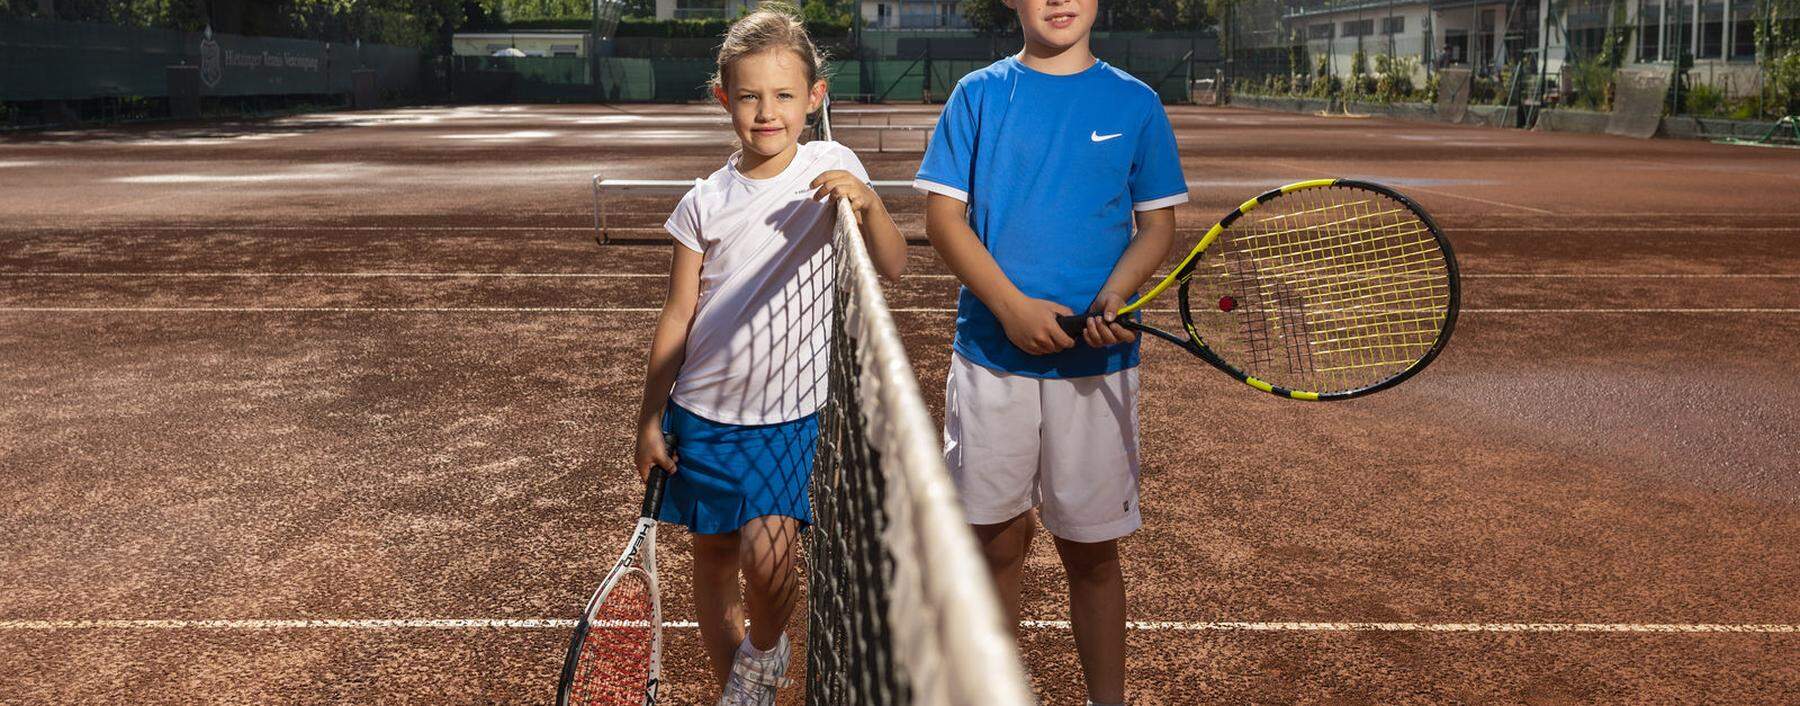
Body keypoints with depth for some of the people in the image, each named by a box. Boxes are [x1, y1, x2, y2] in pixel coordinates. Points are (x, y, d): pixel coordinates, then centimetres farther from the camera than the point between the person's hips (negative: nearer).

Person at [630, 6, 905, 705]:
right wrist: (650, 420, 5)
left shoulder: (831, 168, -4)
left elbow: (891, 265, -14)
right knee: (713, 555, 11)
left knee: (767, 554, -17)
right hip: (704, 412, 3)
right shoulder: (706, 202, -1)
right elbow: (676, 320, 4)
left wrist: (866, 201, -33)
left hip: (792, 412, -2)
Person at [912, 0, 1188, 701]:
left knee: (1092, 550, 7)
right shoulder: (977, 96, 4)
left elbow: (1158, 223, 6)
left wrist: (1112, 297, -14)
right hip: (990, 353, 0)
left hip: (1096, 362, 0)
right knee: (995, 538, 10)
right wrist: (1012, 307, -14)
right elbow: (943, 215, -1)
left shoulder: (1135, 103, 5)